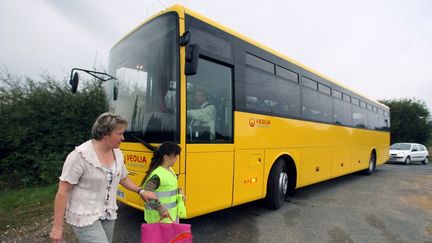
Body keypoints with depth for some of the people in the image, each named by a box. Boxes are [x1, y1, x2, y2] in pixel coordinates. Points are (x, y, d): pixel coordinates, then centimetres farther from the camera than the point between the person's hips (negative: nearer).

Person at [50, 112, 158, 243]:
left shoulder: (117, 154, 0)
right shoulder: (81, 155, -19)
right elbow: (63, 191, -15)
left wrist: (141, 191, 8)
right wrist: (57, 226, -12)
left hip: (108, 215, 6)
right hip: (85, 217, -6)